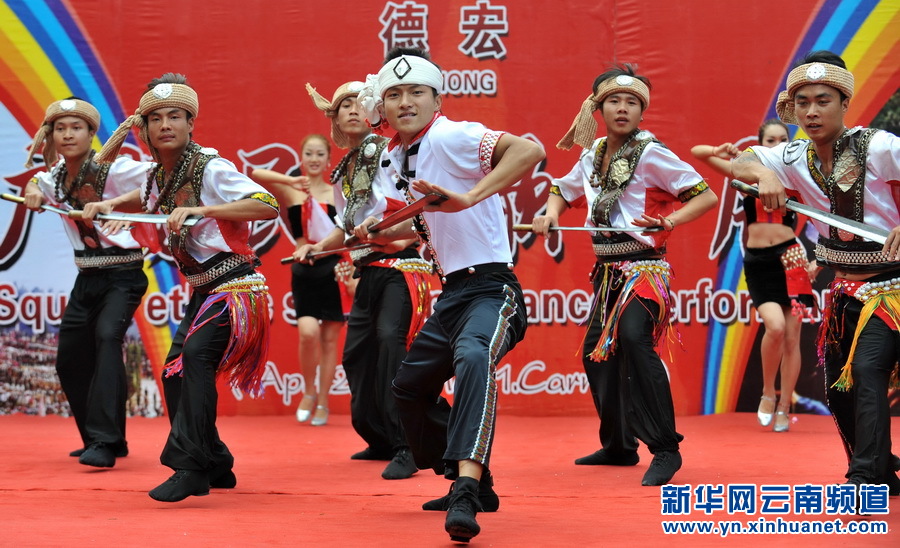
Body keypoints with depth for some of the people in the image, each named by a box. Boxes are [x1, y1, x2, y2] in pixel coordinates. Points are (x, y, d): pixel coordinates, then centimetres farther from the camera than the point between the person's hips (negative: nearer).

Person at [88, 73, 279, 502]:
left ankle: (192, 466, -27)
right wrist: (108, 205, 11)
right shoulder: (158, 177, 7)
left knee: (195, 354, -27)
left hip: (234, 288, -9)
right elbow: (144, 200, 32)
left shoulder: (210, 169, -16)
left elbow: (269, 206, -28)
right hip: (202, 291, 9)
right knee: (175, 375, 8)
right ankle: (215, 466, 23)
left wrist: (201, 209, -34)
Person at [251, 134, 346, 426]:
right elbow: (254, 174, -12)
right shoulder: (290, 192, 3)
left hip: (333, 269, 1)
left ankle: (323, 403, 16)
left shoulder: (338, 194, 7)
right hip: (304, 270, -1)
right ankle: (309, 391, 5)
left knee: (329, 339, 4)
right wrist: (291, 181, -21)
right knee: (308, 332, -18)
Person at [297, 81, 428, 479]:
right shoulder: (343, 173, 16)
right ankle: (381, 441, 26)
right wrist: (319, 247, 11)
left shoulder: (389, 151, -5)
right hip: (367, 271, 8)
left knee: (391, 338, -23)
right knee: (356, 352, 9)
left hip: (399, 266, -8)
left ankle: (405, 448, -22)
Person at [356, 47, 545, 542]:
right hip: (450, 296, 10)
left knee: (473, 358, -37)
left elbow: (530, 150, -30)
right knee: (409, 387, 18)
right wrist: (379, 232, 6)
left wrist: (470, 197, -37)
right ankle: (471, 481, 33)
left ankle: (467, 492, -47)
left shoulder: (449, 137, -15)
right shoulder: (393, 160, 10)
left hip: (490, 288, -10)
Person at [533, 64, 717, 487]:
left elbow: (706, 196, -10)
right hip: (606, 271, 8)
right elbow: (563, 190, 28)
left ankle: (665, 449, -24)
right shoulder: (592, 155, 10)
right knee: (596, 353, 13)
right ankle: (618, 446, 30)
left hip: (643, 266, -8)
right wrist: (550, 213, 7)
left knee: (634, 340, -28)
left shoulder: (650, 154, -9)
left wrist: (670, 221, -26)